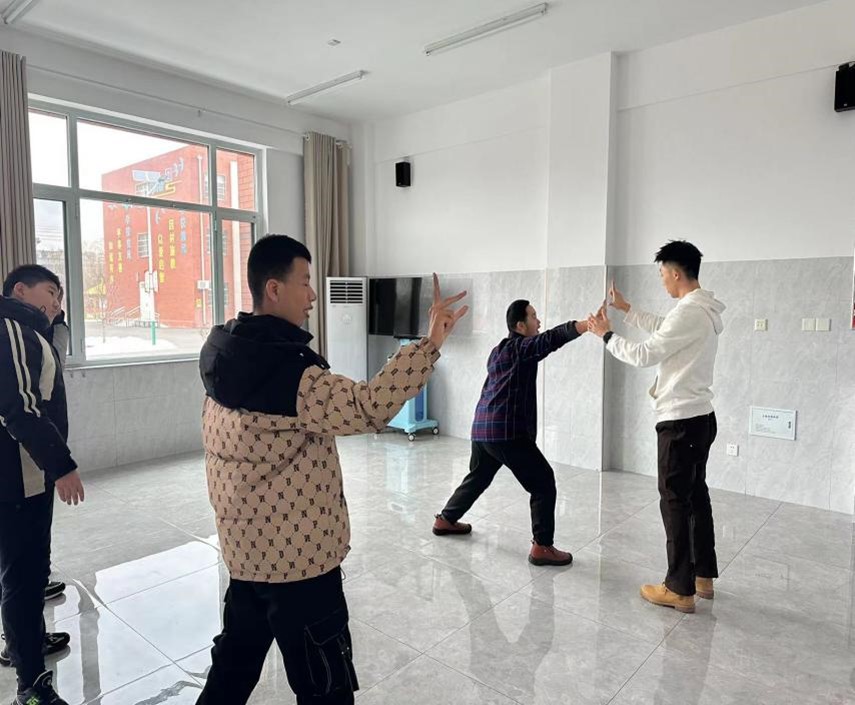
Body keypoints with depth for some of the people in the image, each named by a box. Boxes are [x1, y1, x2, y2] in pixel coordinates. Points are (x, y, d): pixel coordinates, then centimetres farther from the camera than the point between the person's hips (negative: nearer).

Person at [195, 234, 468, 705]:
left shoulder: (227, 356, 3)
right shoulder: (286, 372, -26)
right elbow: (367, 407, -35)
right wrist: (430, 343, -34)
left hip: (247, 547, 9)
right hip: (297, 556, -9)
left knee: (234, 666, 27)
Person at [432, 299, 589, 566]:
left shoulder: (499, 351, 20)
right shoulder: (521, 347, -6)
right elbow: (553, 338, -22)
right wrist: (591, 324, -32)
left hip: (482, 429, 9)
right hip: (507, 431, -9)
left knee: (477, 478, 26)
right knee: (543, 482, -2)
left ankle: (445, 520, 39)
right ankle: (542, 547, -3)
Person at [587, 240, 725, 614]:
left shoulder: (689, 312, -20)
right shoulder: (704, 310, 12)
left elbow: (644, 355, -17)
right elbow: (661, 330, 28)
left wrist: (606, 335, -3)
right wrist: (627, 309, 31)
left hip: (681, 420, -10)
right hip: (700, 416, 10)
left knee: (675, 500, -3)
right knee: (696, 494, 17)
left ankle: (680, 589, 6)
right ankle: (703, 575, 28)